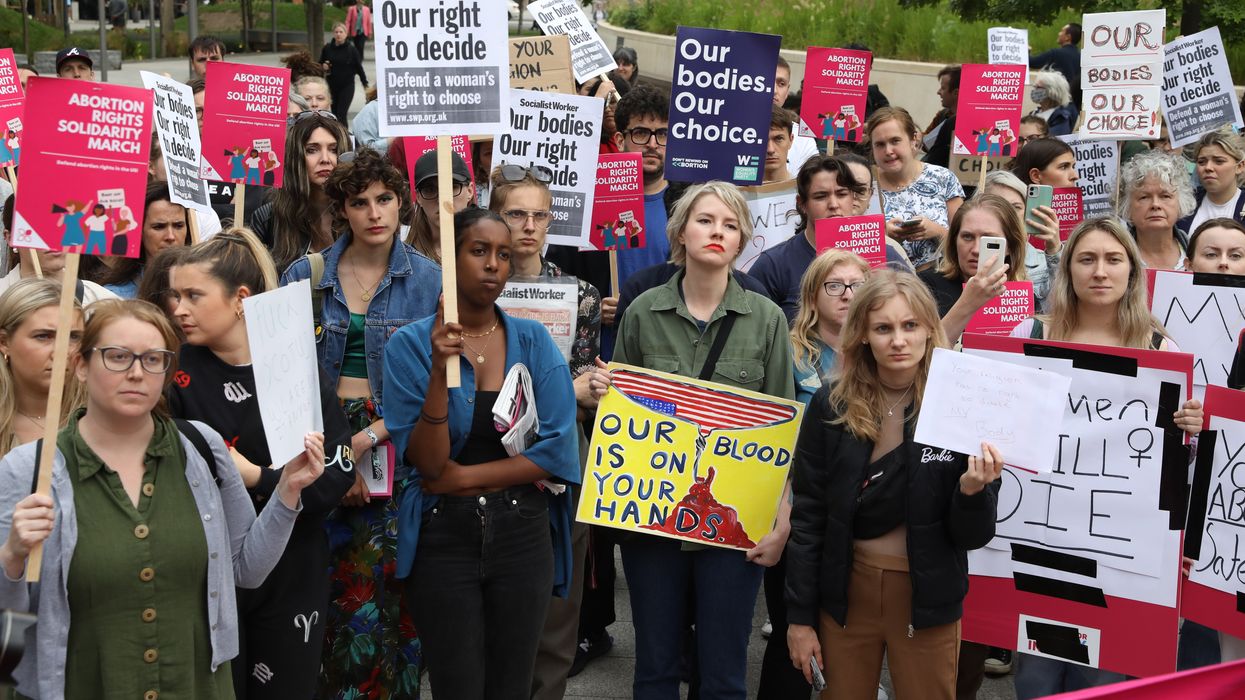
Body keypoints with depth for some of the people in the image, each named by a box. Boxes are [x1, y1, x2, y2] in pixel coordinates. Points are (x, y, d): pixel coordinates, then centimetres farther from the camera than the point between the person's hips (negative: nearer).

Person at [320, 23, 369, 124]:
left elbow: (359, 67, 0)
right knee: (335, 113, 9)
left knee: (341, 114, -12)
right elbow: (320, 64, 15)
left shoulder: (351, 49, -6)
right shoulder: (327, 48, 2)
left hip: (347, 86, -3)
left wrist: (365, 84, -1)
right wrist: (323, 66, -7)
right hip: (332, 86, 4)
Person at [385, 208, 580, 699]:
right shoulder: (410, 345, -6)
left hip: (523, 534, 2)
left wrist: (463, 477, -12)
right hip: (444, 536, -2)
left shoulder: (534, 341, 0)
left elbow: (558, 450, -8)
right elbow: (426, 463, -12)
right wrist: (440, 371, -25)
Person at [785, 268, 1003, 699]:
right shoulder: (831, 406, -6)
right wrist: (800, 616, -1)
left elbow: (972, 537, -6)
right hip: (845, 592, 1)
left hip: (927, 598, -1)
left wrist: (973, 491, -27)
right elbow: (807, 518, -1)